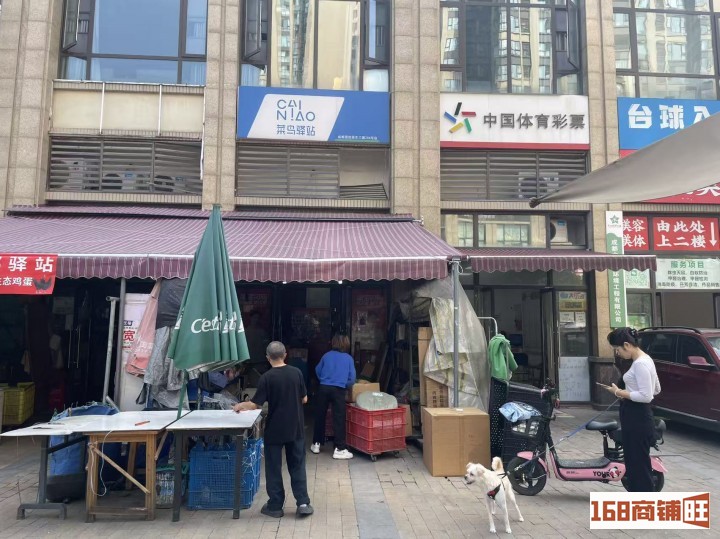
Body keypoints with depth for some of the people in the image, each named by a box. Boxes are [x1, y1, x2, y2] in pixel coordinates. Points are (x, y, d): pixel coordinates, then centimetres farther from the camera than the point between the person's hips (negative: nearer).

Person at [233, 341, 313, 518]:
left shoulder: (266, 378, -14)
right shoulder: (296, 373, -4)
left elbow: (255, 405, -10)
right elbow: (304, 399, 3)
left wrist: (241, 405, 8)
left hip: (275, 430, -3)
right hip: (296, 428, 3)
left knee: (274, 468, 10)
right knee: (297, 466, 13)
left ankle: (275, 506, 17)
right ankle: (303, 503, 10)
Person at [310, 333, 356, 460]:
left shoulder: (327, 355, 9)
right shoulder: (349, 358, 4)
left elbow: (317, 371, 20)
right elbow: (352, 379, 2)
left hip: (323, 388, 2)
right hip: (338, 390, -2)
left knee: (320, 416, 14)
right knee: (339, 419, 0)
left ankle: (316, 444, 25)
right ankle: (339, 449, 0)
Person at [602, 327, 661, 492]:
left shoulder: (640, 364, -20)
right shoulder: (644, 360, 11)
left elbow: (646, 396, -24)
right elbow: (656, 390, 20)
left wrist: (619, 392, -16)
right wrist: (626, 393, 11)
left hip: (637, 419, -11)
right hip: (636, 417, 11)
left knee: (639, 464, -2)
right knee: (634, 462, 17)